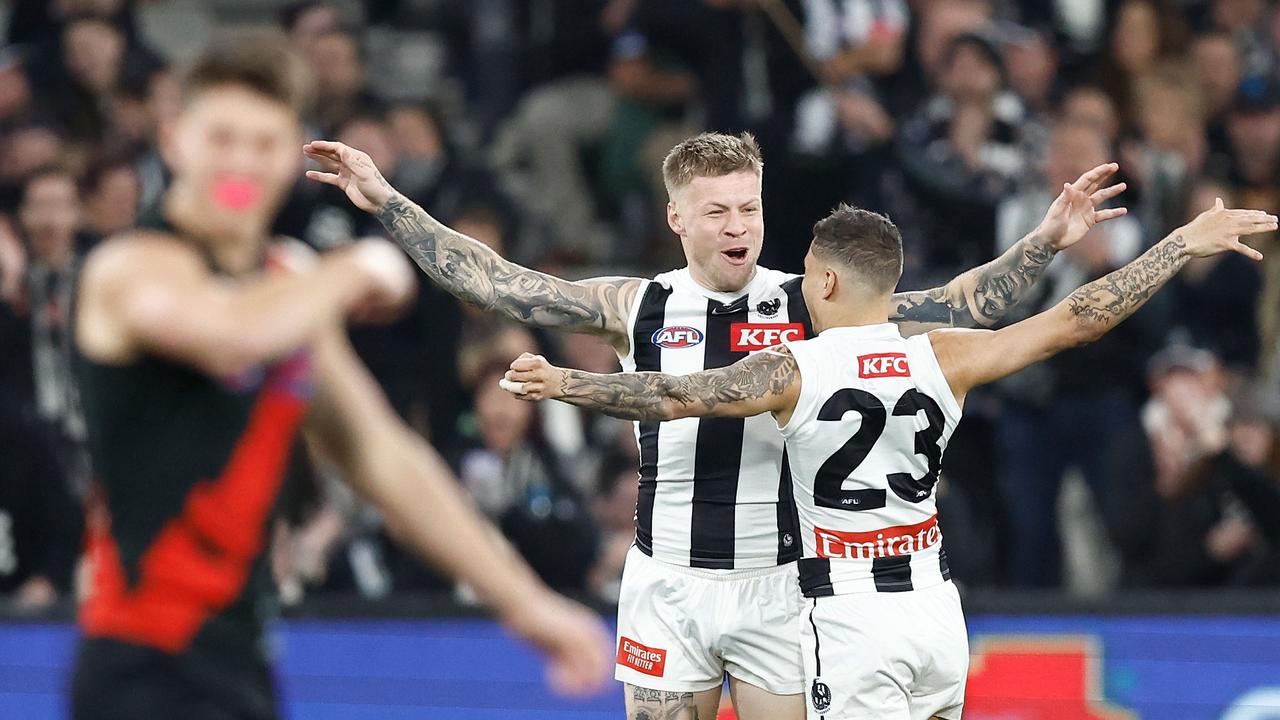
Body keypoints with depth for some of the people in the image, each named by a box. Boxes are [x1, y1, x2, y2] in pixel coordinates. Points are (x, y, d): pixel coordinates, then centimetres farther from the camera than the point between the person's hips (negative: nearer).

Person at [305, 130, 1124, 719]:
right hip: (668, 584, 1)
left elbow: (958, 306, -6)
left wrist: (1047, 241, -19)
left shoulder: (811, 306, -1)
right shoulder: (637, 307, 1)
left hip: (777, 585, -1)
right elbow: (494, 282, 1)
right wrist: (387, 201, -4)